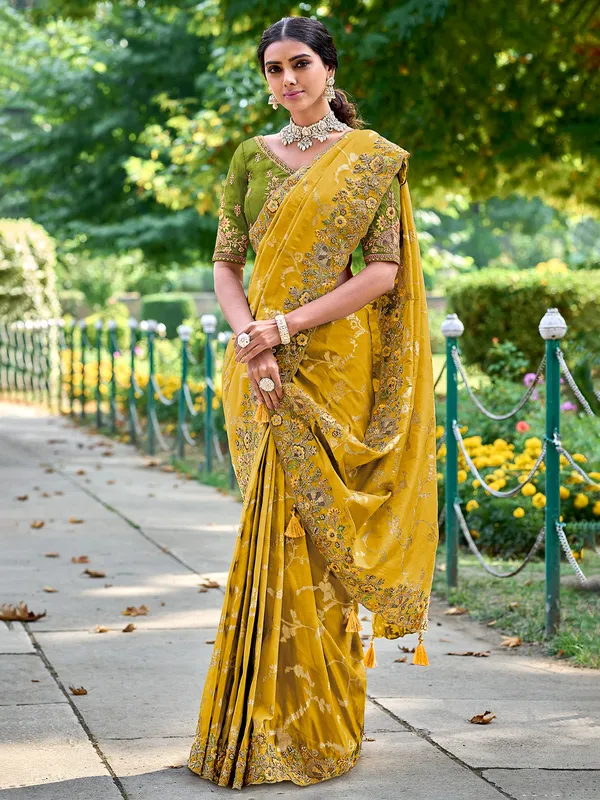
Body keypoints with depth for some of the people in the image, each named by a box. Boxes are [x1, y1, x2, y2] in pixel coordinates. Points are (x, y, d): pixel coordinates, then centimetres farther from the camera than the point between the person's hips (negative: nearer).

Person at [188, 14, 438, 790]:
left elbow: (384, 271, -7)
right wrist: (250, 339, -12)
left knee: (313, 527, -3)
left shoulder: (374, 159, 1)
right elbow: (225, 264, 7)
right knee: (279, 526, 2)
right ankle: (270, 717, 9)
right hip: (263, 370, 3)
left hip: (335, 361, -3)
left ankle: (312, 725, 7)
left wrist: (286, 326, -14)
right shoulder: (252, 157, 10)